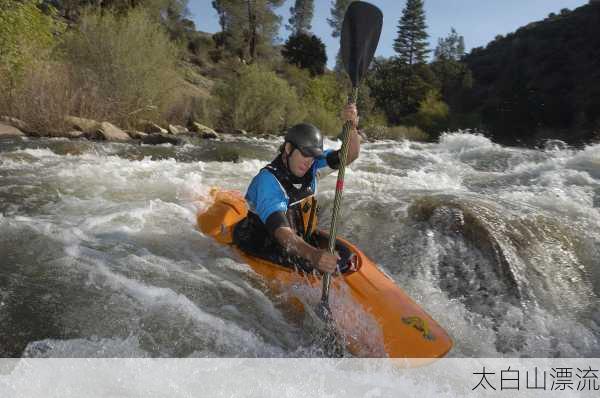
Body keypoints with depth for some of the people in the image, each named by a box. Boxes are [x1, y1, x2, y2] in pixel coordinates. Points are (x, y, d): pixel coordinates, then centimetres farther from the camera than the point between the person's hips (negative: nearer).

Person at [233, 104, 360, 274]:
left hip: (301, 239, 6)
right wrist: (312, 255, -55)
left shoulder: (311, 167, -4)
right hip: (264, 248, -6)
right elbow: (281, 231, -38)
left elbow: (350, 155, -10)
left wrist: (352, 127, -30)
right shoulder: (268, 180, -27)